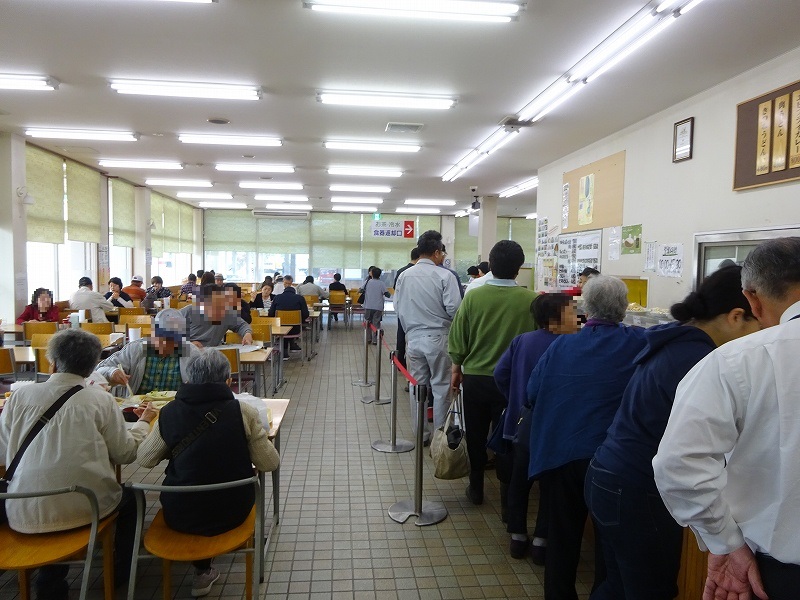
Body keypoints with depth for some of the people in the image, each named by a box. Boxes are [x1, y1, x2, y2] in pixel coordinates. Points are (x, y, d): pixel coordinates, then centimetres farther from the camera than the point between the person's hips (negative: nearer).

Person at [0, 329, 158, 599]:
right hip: (85, 508, -2)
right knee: (130, 497, 28)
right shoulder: (101, 400, -10)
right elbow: (125, 454, -3)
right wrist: (143, 423, 14)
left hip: (24, 515, 3)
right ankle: (121, 572, 41)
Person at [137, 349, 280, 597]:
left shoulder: (169, 412, -11)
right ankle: (202, 571, 45)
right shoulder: (242, 411, -16)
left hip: (180, 516, 1)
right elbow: (270, 463, -9)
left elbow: (144, 459, 3)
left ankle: (203, 572, 41)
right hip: (231, 512, -1)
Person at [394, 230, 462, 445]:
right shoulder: (445, 276, -12)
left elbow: (398, 307, 6)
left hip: (413, 338, 4)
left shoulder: (404, 276, 1)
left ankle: (421, 434, 23)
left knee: (417, 387, 13)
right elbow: (454, 309, -15)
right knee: (441, 387, 7)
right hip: (438, 338, -4)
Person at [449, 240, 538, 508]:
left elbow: (458, 338, -4)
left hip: (475, 377, 1)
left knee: (475, 435, 17)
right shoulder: (531, 300, -15)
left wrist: (457, 367, 11)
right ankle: (506, 498, 19)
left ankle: (476, 488, 32)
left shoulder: (473, 296, -11)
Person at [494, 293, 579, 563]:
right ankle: (541, 542, 19)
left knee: (519, 481, 17)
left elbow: (501, 373, -4)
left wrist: (516, 399, 7)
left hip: (521, 425, 5)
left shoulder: (521, 340, -3)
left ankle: (517, 538, 26)